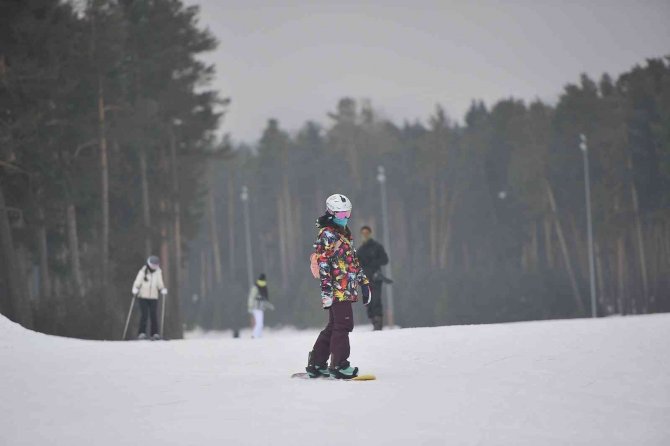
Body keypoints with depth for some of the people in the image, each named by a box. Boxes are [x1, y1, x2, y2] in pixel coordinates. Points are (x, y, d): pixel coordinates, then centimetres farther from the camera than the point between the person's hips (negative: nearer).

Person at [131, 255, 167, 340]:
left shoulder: (158, 272, 9)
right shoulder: (143, 272, 0)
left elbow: (160, 284, 15)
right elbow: (137, 282, -3)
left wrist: (163, 290, -4)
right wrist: (135, 289, -19)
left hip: (153, 297, 2)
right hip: (143, 296, -2)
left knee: (153, 315, -3)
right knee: (144, 315, -10)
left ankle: (155, 333, 1)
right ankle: (142, 333, -7)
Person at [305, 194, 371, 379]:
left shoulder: (345, 234, 21)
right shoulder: (327, 235, -8)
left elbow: (354, 261, 28)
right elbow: (322, 264, -15)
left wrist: (364, 282, 25)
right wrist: (326, 289, -22)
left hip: (347, 289, 10)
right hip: (338, 289, -10)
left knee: (334, 326, 12)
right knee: (343, 325, -11)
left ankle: (316, 364, 16)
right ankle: (339, 365, -8)